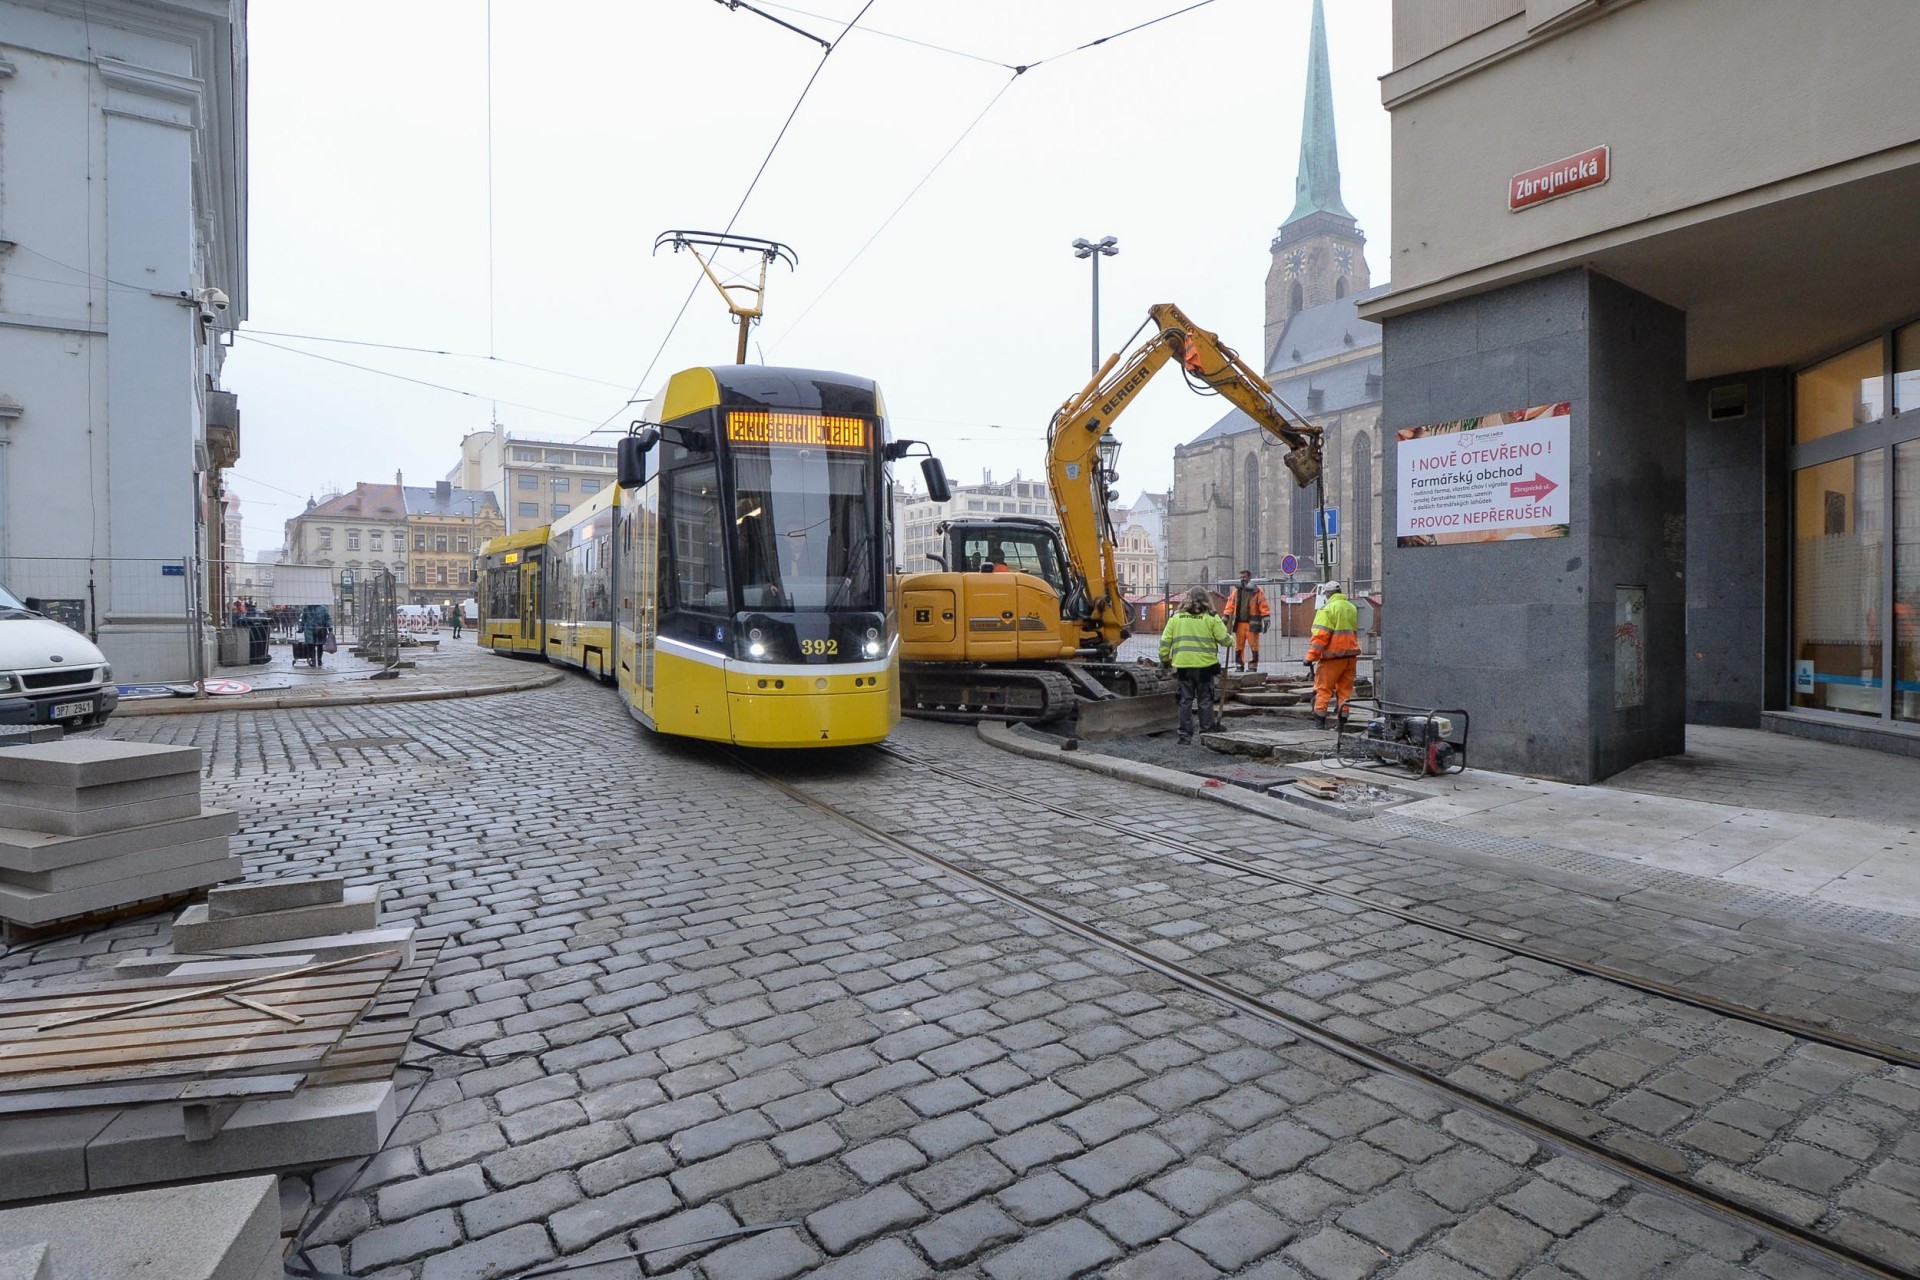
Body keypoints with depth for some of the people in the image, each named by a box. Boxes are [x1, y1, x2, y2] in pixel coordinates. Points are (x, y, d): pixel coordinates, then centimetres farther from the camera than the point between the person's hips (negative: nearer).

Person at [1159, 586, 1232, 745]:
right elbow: (1224, 639, -2)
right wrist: (1231, 640, 20)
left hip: (1183, 665, 2)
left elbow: (1165, 641, 4)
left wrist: (1164, 659, 17)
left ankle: (1185, 735, 9)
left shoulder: (1176, 617, 5)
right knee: (1205, 700, 8)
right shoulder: (1211, 617, -2)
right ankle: (1207, 733, 11)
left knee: (1185, 700, 8)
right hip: (1205, 665, -2)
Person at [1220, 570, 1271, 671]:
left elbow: (1264, 607, -3)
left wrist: (1266, 620, -8)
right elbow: (1230, 605, 10)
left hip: (1252, 624, -3)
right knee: (1239, 646, 5)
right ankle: (1239, 665, 12)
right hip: (1239, 623, 3)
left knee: (1253, 646, -2)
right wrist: (1226, 618, 3)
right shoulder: (1236, 591, 11)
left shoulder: (1257, 592, 0)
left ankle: (1253, 666, 5)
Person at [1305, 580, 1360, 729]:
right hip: (1351, 655, 7)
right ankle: (1343, 721, 11)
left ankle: (1319, 722, -5)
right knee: (1345, 689, 10)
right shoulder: (1352, 608, 14)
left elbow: (1320, 635, -16)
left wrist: (1311, 656, -15)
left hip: (1333, 655, -7)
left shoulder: (1327, 609, -10)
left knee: (1323, 689, -2)